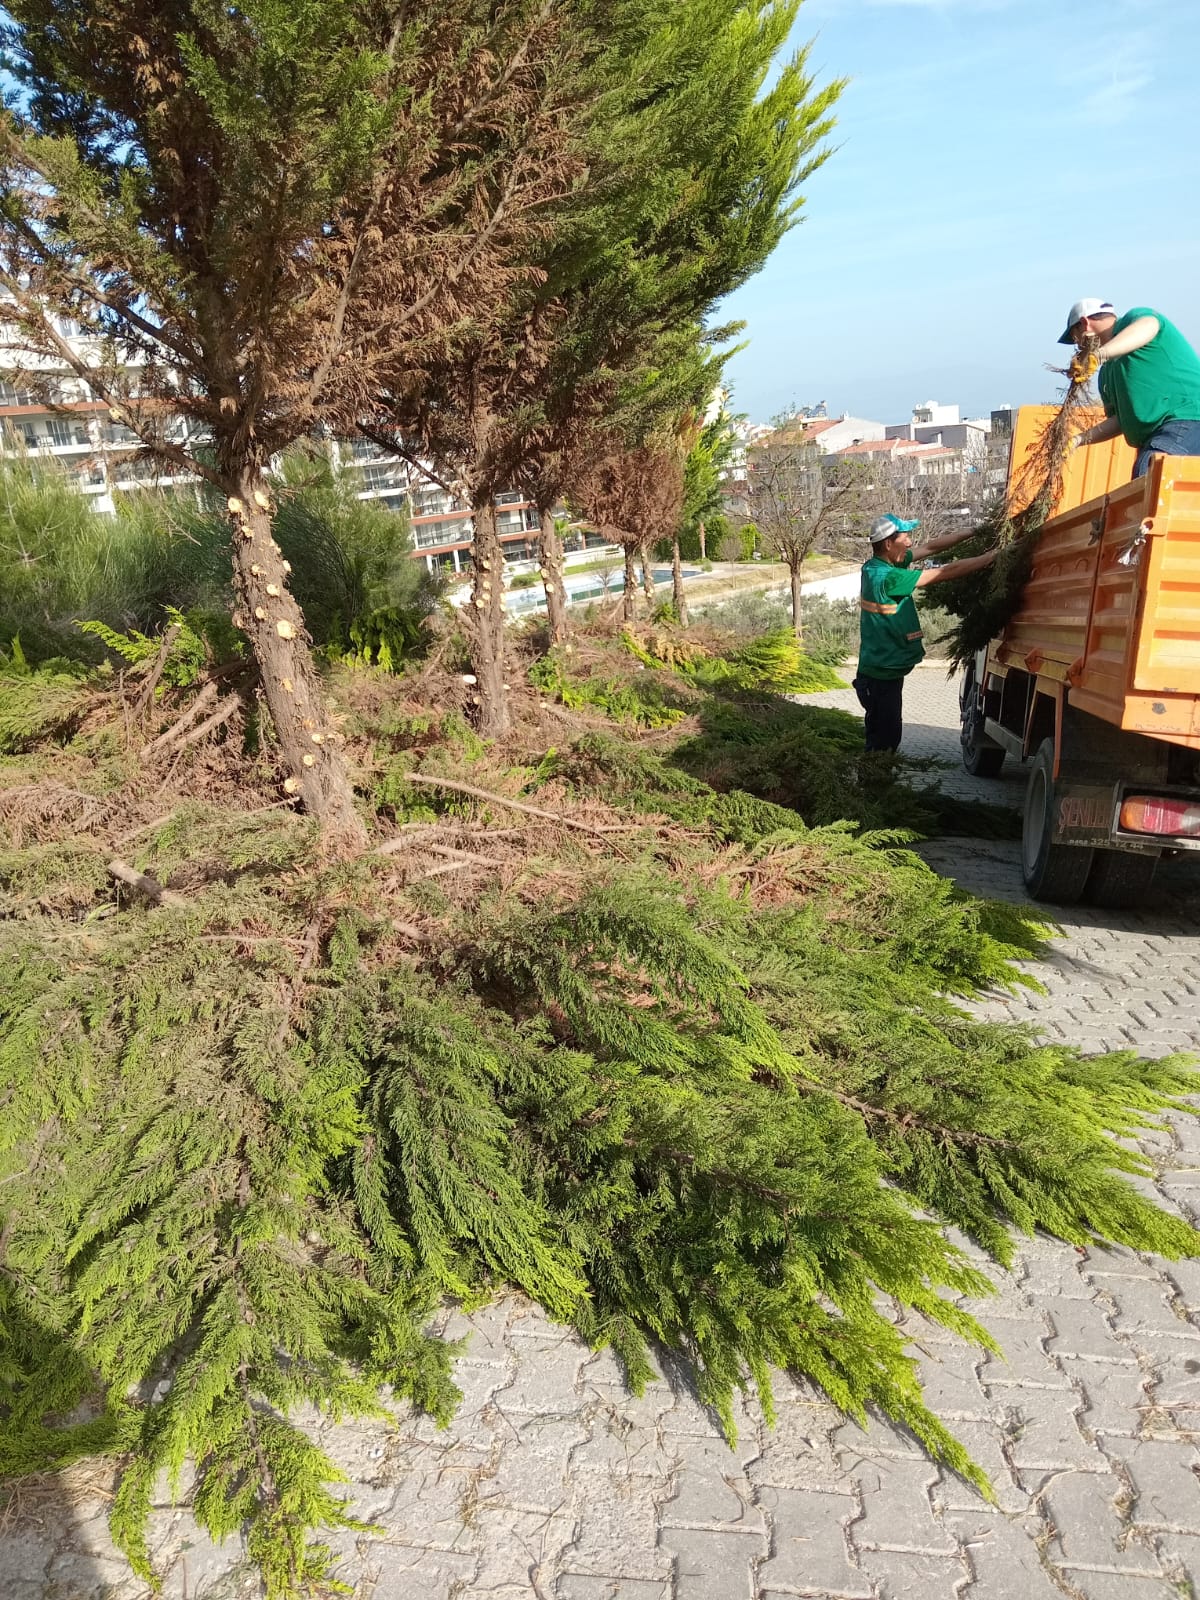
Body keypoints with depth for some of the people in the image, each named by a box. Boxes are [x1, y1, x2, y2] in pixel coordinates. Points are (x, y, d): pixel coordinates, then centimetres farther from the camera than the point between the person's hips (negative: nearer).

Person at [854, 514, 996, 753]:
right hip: (883, 673, -10)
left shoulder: (876, 566, 4)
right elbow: (947, 572, -19)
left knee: (882, 736, 17)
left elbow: (931, 547, 11)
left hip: (881, 668, 10)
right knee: (885, 740, -4)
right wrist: (992, 556, -11)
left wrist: (972, 532, 9)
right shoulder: (887, 577, -24)